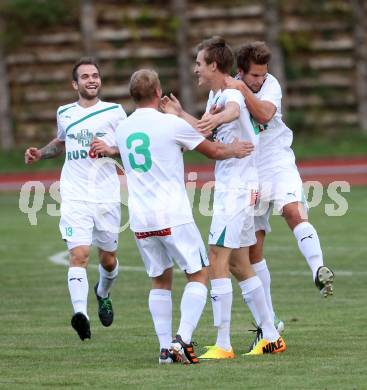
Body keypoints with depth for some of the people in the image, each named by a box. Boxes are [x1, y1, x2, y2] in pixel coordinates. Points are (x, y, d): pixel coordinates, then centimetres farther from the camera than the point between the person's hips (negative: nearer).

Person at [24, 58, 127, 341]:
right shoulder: (65, 114, 11)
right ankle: (80, 312, -31)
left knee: (108, 258, 12)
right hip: (74, 197, 0)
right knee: (79, 254, -19)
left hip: (107, 197, 0)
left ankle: (103, 294, 44)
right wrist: (40, 153, 14)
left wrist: (111, 149, -11)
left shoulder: (114, 112, 3)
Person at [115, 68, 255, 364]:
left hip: (140, 219, 5)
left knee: (160, 281, 16)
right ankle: (183, 339, -12)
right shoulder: (172, 124, -7)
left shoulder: (123, 129, 9)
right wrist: (233, 150, 25)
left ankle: (165, 347, 8)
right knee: (198, 275, 4)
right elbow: (213, 151, 5)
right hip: (173, 217, -5)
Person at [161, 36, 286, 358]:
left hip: (238, 187, -10)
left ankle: (223, 345, -14)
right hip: (229, 187, 10)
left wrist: (218, 116, -65)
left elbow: (233, 110, -45)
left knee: (217, 262, -13)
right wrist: (180, 114, 30)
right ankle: (271, 337, 21)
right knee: (240, 265, 14)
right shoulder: (214, 96, 12)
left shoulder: (232, 94, -18)